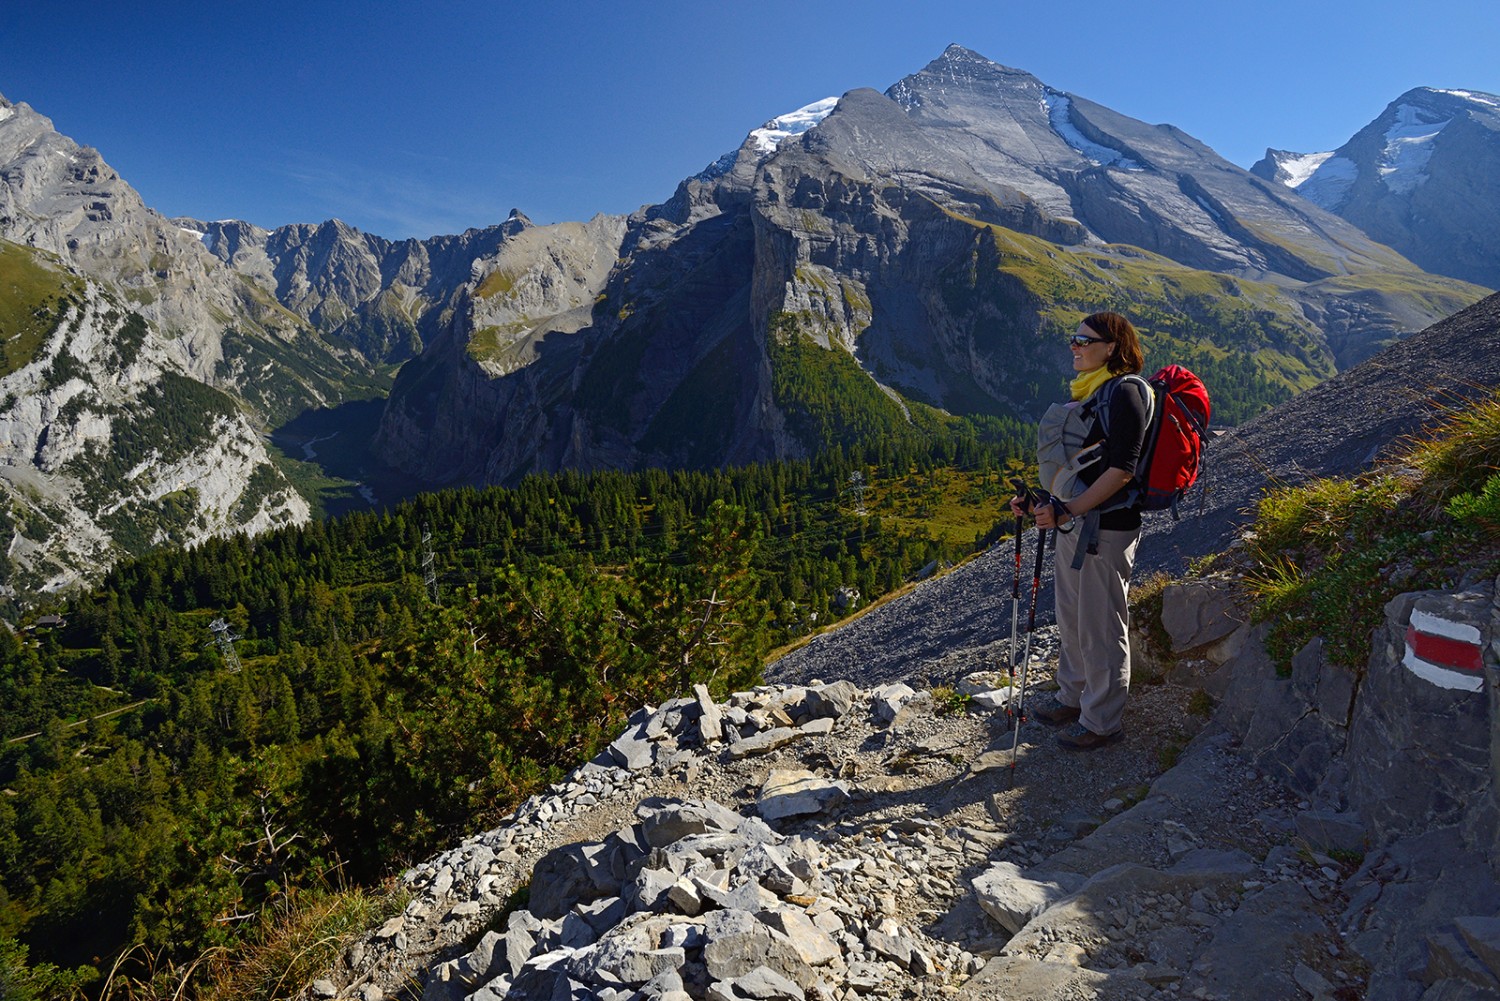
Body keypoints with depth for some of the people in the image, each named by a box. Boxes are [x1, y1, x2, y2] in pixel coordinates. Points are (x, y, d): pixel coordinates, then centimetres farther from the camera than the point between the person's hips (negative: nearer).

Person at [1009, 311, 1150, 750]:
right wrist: (1039, 500, 12)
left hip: (1106, 528, -9)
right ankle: (1073, 698, 38)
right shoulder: (1087, 391, 13)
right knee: (1071, 618, 20)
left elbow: (1121, 470, -23)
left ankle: (1102, 721, 18)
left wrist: (1067, 510, -27)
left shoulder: (1125, 394, -16)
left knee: (1101, 628, 3)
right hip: (1072, 521, 9)